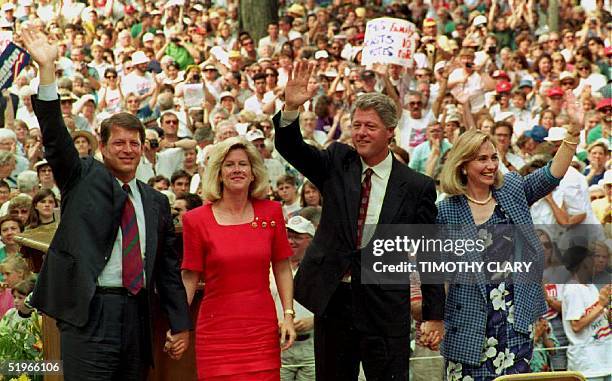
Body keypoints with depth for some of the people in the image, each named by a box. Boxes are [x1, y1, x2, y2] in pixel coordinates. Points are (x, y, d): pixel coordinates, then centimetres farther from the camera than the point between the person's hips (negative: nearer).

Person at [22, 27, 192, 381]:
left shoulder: (156, 202, 14)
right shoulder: (84, 178, 6)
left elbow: (169, 267, 16)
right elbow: (55, 136, -7)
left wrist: (181, 324, 11)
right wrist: (47, 68, -18)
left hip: (136, 314, 4)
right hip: (89, 311, -4)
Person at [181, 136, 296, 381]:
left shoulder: (271, 212, 6)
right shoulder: (197, 220, 0)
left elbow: (282, 268, 10)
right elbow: (190, 278, 2)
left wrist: (288, 315, 2)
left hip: (262, 330, 2)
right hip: (216, 331, -2)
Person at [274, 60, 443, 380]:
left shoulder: (417, 187, -2)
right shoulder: (337, 164, 6)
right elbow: (290, 148, -6)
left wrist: (433, 316, -1)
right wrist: (291, 108, -26)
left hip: (386, 307, -3)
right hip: (332, 298, 3)